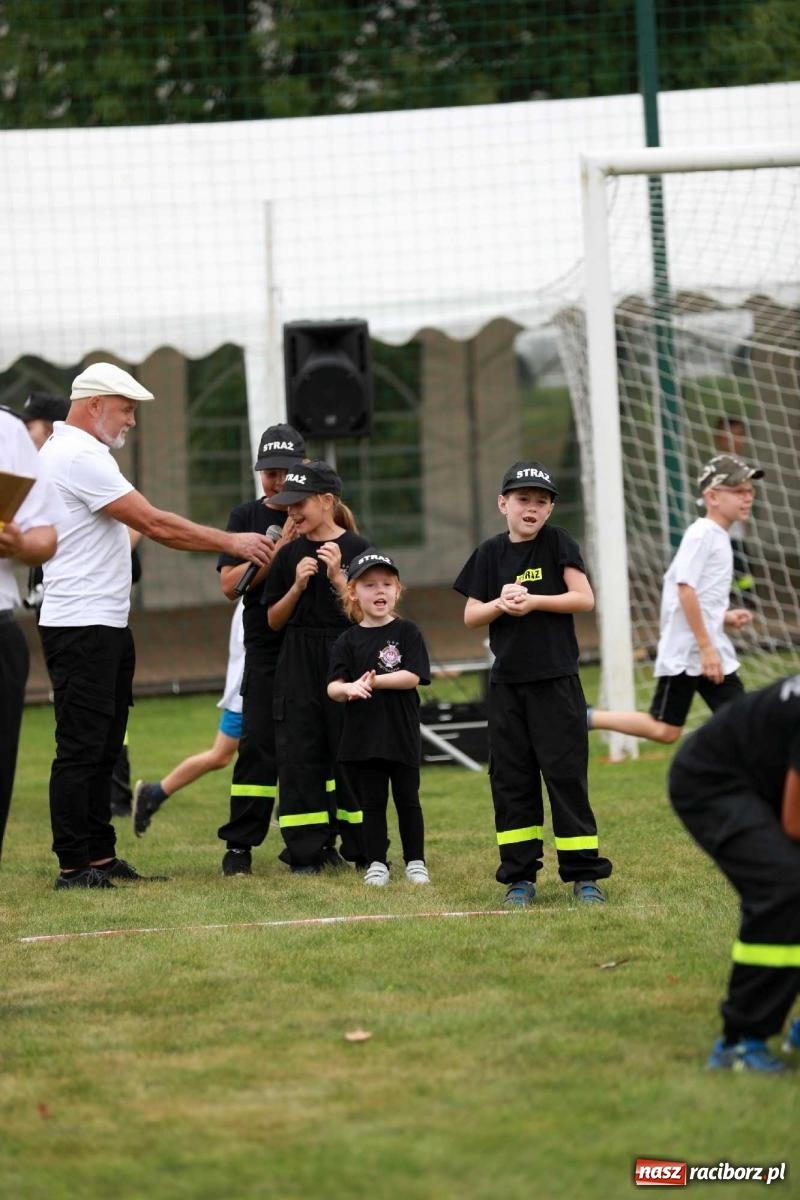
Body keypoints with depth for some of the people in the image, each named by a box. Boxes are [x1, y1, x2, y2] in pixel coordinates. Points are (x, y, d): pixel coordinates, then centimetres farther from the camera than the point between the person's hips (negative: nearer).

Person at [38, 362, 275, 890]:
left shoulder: (71, 452, 19)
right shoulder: (79, 458, -15)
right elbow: (155, 523, -17)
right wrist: (231, 542, -11)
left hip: (106, 627, 11)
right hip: (82, 626, -11)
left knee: (103, 748, 12)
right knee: (81, 747, -9)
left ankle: (101, 856, 15)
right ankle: (74, 866, -8)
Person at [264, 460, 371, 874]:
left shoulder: (357, 549, -3)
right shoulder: (289, 554, 7)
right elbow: (274, 620, 8)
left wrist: (337, 578, -17)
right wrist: (297, 585, -7)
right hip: (298, 666, 3)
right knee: (299, 756, 1)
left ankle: (361, 850, 10)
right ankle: (307, 851, 5)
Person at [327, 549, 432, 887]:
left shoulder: (406, 632, -1)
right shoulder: (347, 641, 3)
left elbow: (413, 677, -12)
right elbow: (333, 687, -5)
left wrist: (373, 681, -19)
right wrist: (349, 688, -28)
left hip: (402, 733, -1)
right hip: (362, 735, 1)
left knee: (407, 800, 7)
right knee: (372, 802, 7)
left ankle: (415, 861, 17)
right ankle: (376, 864, 15)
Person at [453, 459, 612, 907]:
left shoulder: (558, 543, -1)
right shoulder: (491, 554, 7)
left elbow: (585, 598, -8)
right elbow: (471, 615, 8)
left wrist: (534, 602, -17)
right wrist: (499, 605, -12)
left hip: (556, 680, -3)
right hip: (507, 682, 3)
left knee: (566, 774, -4)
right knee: (511, 777, 4)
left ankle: (584, 874, 0)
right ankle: (520, 875, 11)